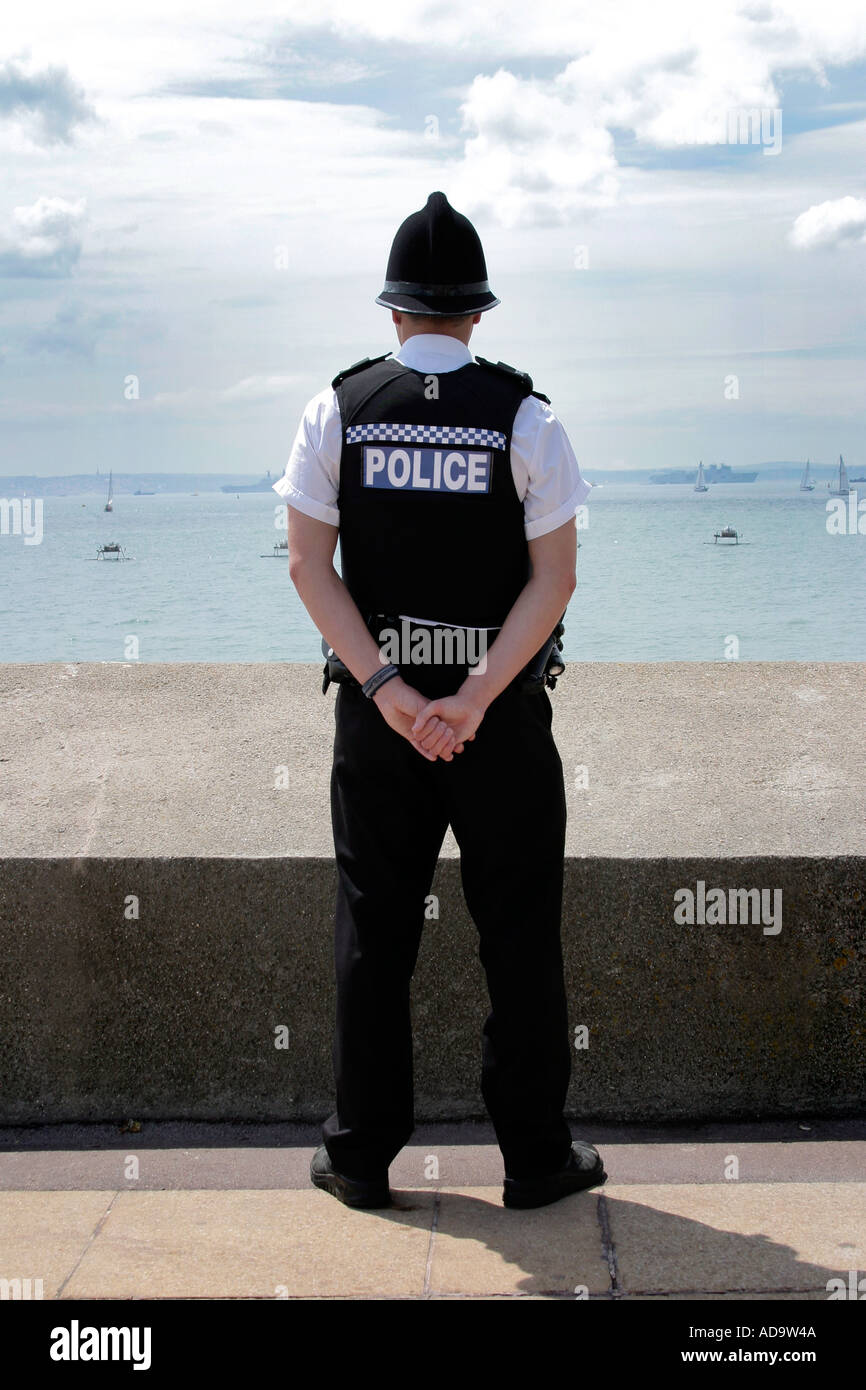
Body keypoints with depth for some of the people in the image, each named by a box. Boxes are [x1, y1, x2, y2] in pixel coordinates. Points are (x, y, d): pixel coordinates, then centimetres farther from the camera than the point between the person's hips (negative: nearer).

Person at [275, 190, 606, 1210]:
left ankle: (361, 1155, 17)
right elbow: (555, 577, -11)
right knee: (519, 933, 8)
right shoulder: (524, 417, -5)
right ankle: (534, 1155, 14)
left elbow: (310, 565, -5)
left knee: (372, 931, 10)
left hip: (375, 704, 2)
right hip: (504, 710, -1)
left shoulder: (337, 410, 0)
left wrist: (388, 691, -10)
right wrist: (475, 699, -14)